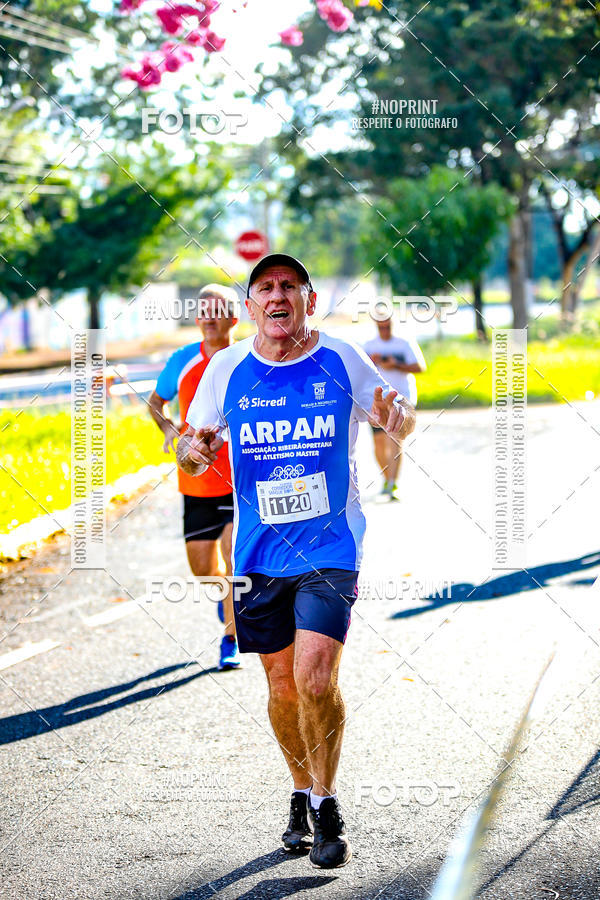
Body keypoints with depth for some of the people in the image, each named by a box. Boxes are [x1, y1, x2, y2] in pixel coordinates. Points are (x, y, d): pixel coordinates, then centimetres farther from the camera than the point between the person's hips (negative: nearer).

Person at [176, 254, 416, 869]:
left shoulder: (343, 361, -2)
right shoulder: (226, 368, 2)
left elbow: (399, 421, 11)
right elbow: (191, 450, 10)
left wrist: (398, 419, -13)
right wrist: (192, 450, -14)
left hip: (331, 547, -2)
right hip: (258, 552, 3)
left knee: (316, 679, -15)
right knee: (282, 685, 8)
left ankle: (327, 806, 4)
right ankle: (302, 795, 30)